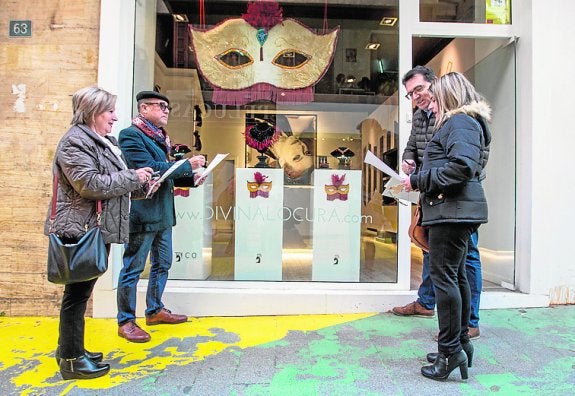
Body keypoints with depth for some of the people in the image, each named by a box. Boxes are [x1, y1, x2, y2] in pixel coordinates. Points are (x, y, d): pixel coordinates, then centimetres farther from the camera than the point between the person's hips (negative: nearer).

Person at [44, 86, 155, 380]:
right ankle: (71, 360, 13)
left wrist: (141, 186, 7)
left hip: (98, 229, 10)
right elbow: (90, 184, -24)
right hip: (81, 230, -10)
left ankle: (69, 348, 32)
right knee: (77, 292, 0)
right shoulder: (74, 142, -13)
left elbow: (116, 183, 23)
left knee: (81, 291, 17)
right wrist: (132, 177, -16)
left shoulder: (106, 141, 17)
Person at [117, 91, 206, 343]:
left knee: (162, 264, 17)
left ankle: (155, 310, 33)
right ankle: (125, 321, 16)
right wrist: (187, 165, -17)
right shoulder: (130, 135, -10)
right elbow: (148, 169, -21)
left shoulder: (159, 137, 17)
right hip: (142, 213, -9)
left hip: (162, 213, 9)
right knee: (133, 269, 2)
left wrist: (190, 176, 4)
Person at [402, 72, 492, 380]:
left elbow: (463, 166, -24)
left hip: (453, 209, -11)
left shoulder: (459, 122, -9)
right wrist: (419, 181, 15)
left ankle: (451, 350, 1)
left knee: (443, 275, -7)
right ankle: (460, 343, 27)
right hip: (456, 211, 11)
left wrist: (419, 180, -16)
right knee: (455, 276, 15)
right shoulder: (463, 122, 22)